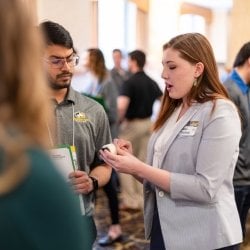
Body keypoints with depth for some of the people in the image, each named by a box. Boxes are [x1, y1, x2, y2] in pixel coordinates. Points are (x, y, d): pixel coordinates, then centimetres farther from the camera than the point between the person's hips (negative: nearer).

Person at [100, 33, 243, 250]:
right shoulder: (173, 111, 8)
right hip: (162, 230, 7)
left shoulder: (220, 114, -13)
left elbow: (206, 189, -21)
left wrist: (139, 168, -23)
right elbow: (158, 175, 10)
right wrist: (131, 161, -8)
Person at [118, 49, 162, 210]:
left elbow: (122, 105, -29)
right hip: (148, 123, 6)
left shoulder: (129, 83, -15)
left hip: (132, 124, -6)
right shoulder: (152, 83, 6)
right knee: (144, 162, 13)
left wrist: (119, 120, -13)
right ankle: (143, 199, 17)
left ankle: (130, 200, 5)